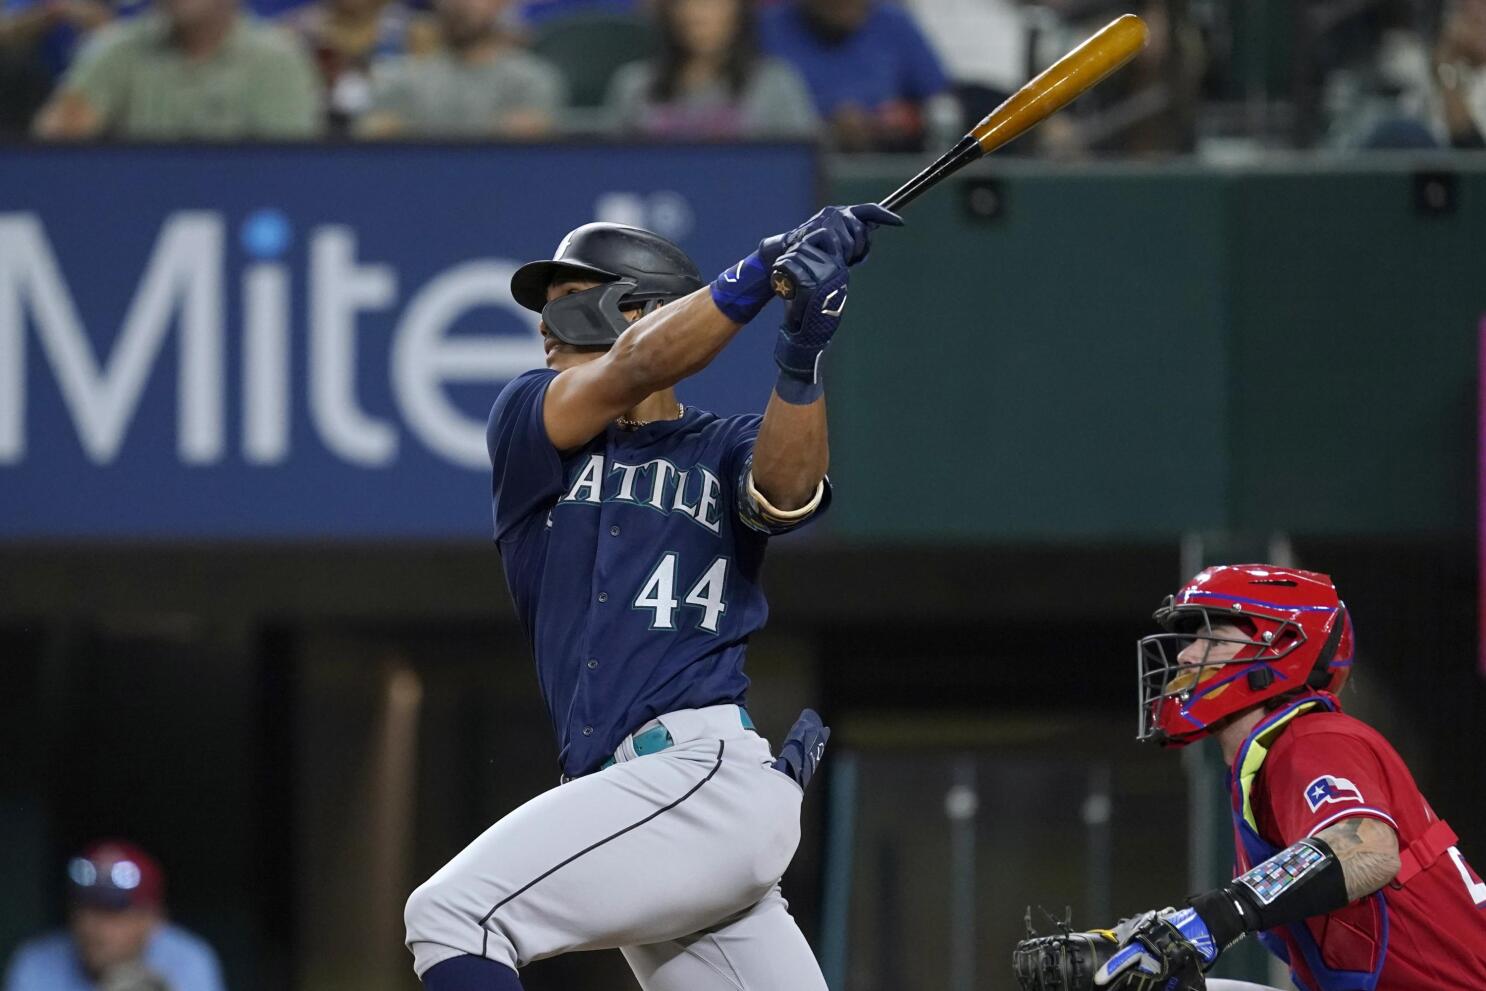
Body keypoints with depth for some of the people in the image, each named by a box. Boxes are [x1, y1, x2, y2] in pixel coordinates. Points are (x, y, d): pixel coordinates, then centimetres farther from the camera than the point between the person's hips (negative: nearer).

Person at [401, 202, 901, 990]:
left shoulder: (725, 451, 10)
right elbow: (628, 374, 0)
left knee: (451, 916, -19)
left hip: (710, 772, -5)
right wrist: (766, 270, -11)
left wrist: (800, 360, -30)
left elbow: (785, 490, -12)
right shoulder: (525, 421, 18)